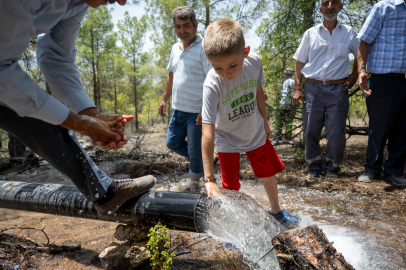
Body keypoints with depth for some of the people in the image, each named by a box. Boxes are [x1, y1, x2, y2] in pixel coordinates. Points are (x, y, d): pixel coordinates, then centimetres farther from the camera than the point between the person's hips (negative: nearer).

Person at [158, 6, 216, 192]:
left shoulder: (203, 48, -13)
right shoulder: (176, 48, 11)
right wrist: (165, 99, 19)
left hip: (196, 112, -8)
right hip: (178, 109, 8)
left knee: (195, 150, 3)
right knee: (172, 143, 16)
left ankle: (195, 182, 28)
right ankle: (204, 159, 36)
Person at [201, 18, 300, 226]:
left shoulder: (254, 62, -21)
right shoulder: (212, 86, -34)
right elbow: (208, 133, -36)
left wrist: (264, 121, 11)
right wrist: (209, 179, -37)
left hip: (255, 133, 4)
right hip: (227, 141, -4)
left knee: (268, 174, 19)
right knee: (230, 188, 0)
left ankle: (275, 210, 48)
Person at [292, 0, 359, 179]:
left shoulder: (349, 33, 10)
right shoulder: (310, 33, 9)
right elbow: (300, 62, 7)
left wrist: (355, 74, 9)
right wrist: (297, 88, -1)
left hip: (338, 89, 0)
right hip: (313, 88, 0)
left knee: (336, 132, -2)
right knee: (310, 130, 2)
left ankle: (332, 166, 17)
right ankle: (313, 166, 17)